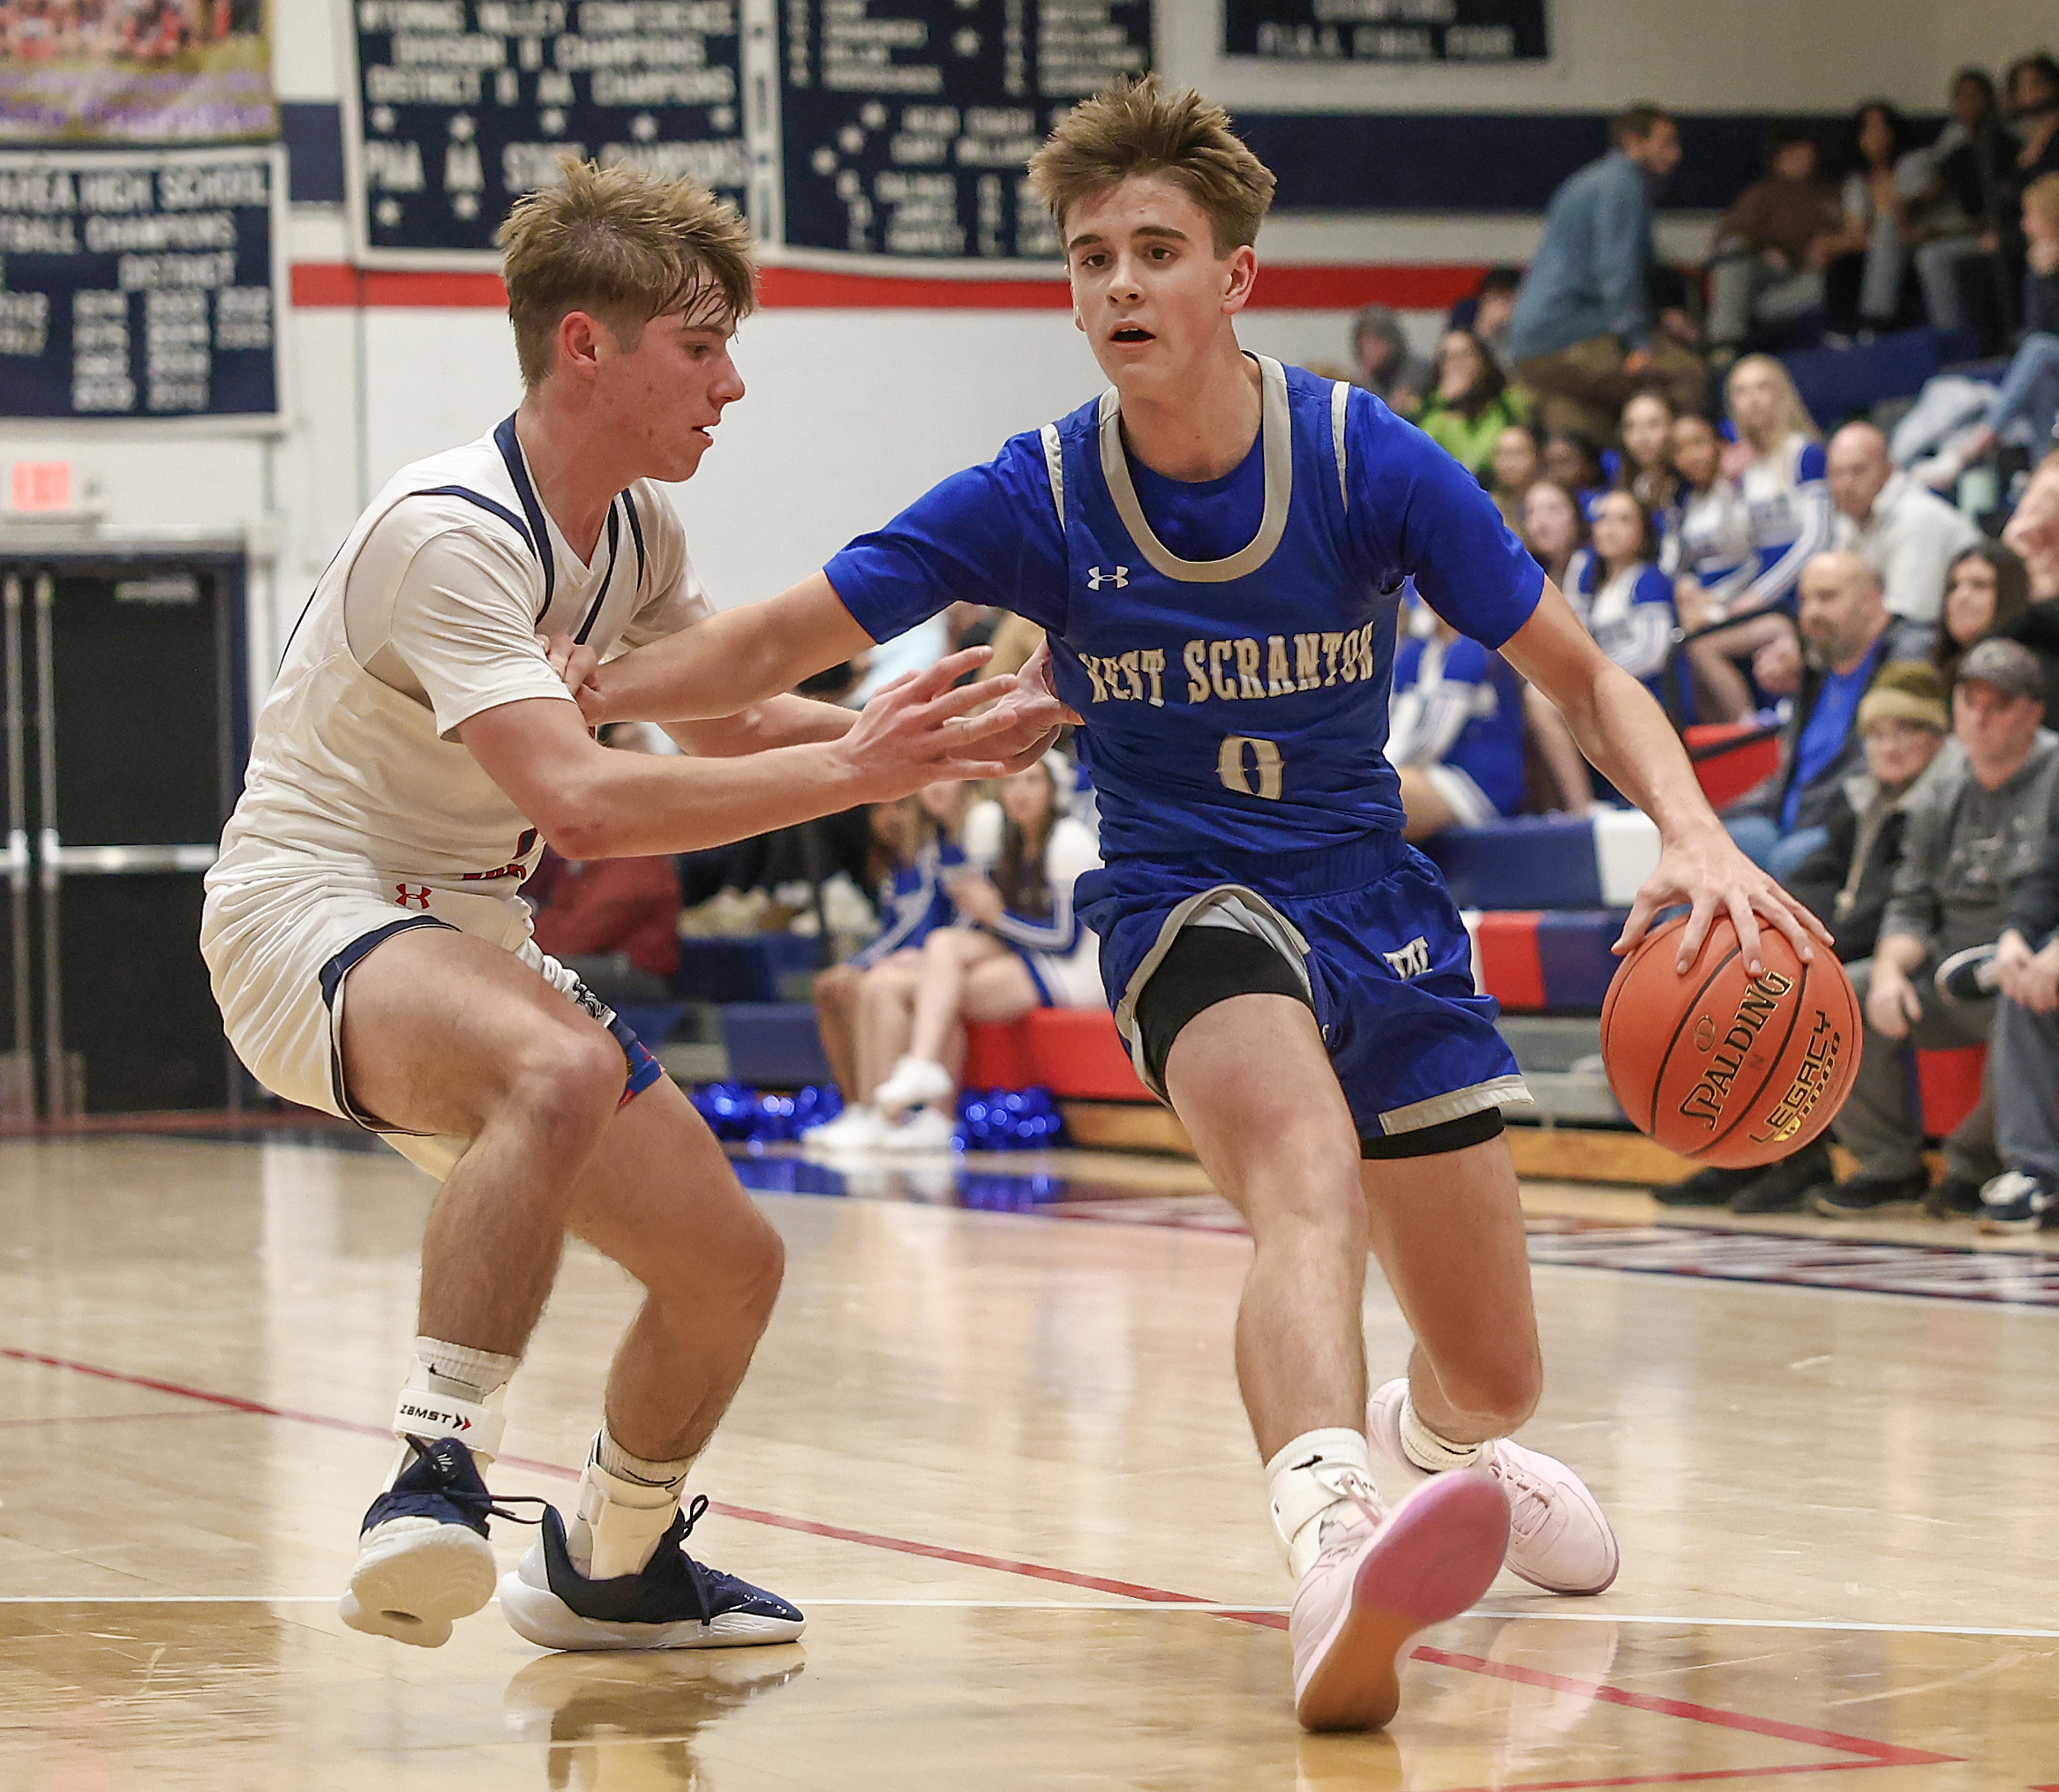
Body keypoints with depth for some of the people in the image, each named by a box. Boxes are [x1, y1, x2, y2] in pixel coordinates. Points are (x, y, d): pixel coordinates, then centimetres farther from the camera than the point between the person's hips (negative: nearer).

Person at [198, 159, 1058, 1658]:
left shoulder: (635, 532, 6)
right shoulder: (451, 531, -23)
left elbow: (732, 718, 22)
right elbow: (579, 800, -33)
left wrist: (930, 736, 4)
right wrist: (848, 771, -33)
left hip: (473, 940, 9)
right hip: (311, 911, -9)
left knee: (729, 1263, 7)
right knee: (563, 1069, -41)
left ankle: (608, 1568, 32)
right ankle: (436, 1475, -41)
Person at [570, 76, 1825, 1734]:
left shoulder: (1373, 462, -11)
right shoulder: (1037, 501, -10)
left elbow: (1583, 677, -4)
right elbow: (781, 644, -4)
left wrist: (1696, 836, -22)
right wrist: (559, 697, -20)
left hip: (1378, 906, 3)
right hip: (1189, 905, -2)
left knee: (1495, 1387, 8)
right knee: (1307, 1177, -38)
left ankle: (1432, 1433, 49)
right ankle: (1334, 1546, -66)